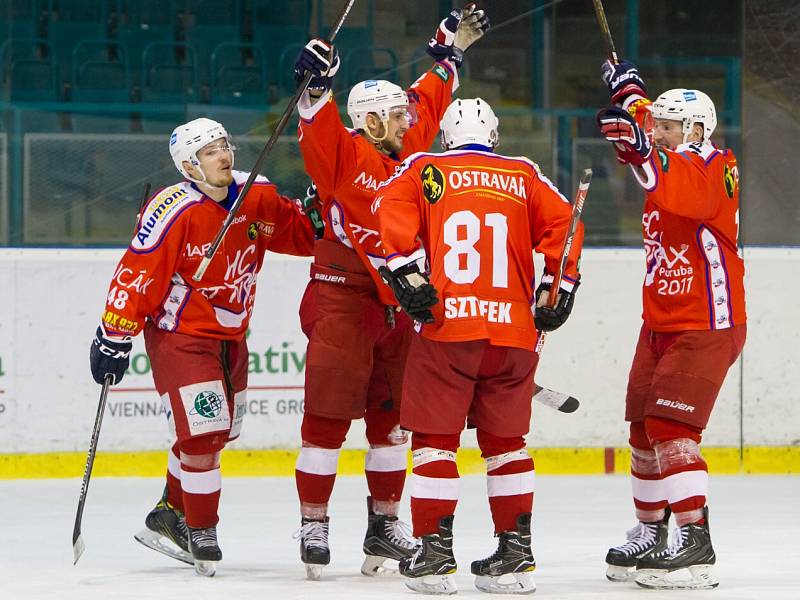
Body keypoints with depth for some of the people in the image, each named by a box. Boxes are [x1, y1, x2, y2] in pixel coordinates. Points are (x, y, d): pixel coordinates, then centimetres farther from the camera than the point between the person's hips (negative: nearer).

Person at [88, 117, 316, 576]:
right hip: (180, 336, -7)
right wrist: (114, 338, -21)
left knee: (219, 431, 14)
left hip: (230, 334, 7)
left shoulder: (257, 196, -4)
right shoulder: (175, 211, -22)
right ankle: (200, 534, 1)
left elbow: (299, 232, 9)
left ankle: (168, 517, 30)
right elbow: (136, 275, -21)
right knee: (202, 432, -13)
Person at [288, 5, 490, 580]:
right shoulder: (346, 153, -6)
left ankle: (385, 523, 20)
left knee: (392, 419, 11)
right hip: (342, 299, -7)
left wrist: (451, 48, 32)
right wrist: (317, 84, -39)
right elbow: (317, 134, -25)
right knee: (328, 418, -7)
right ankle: (314, 524, -2)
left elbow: (428, 100, 27)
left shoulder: (406, 150, 14)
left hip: (396, 303, 7)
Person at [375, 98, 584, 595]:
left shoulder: (424, 169, 9)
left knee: (436, 438, 5)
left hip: (446, 327, -2)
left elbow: (392, 207, -8)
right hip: (512, 330, 2)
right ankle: (516, 554, 13)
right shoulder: (524, 175, 14)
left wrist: (408, 274, -10)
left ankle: (435, 554, 1)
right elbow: (562, 222, 5)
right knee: (506, 440, 14)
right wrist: (557, 292, 11)